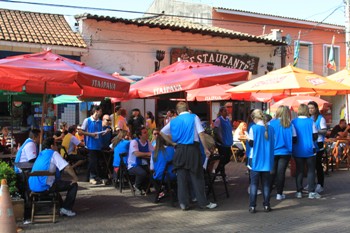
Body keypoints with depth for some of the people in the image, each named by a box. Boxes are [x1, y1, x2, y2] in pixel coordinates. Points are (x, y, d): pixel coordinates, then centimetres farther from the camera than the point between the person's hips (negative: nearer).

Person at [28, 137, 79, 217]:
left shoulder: (41, 154, 20)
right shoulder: (53, 153, -4)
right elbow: (67, 167, -14)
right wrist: (75, 178, -1)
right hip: (44, 186, -9)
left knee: (57, 182, 36)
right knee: (73, 185, 1)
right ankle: (66, 209, -1)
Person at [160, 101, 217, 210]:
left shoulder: (174, 121, 8)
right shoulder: (194, 117, -1)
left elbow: (162, 132, 13)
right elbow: (201, 133, -8)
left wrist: (172, 143, 14)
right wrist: (205, 148, -4)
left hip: (180, 149, 3)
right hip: (193, 149, -2)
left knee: (181, 177, 7)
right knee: (197, 176, 4)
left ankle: (184, 203, 9)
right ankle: (203, 202, 8)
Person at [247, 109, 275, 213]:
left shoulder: (253, 128, -10)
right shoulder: (270, 128, 1)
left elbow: (251, 143, -9)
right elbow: (273, 143, 8)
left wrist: (249, 140, 10)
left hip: (255, 159, -3)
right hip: (267, 160, 3)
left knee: (254, 183, 3)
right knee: (266, 183, 11)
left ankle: (252, 206, 2)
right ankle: (266, 205, 13)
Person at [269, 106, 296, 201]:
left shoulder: (271, 123, -7)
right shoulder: (289, 124, -5)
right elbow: (294, 139, -2)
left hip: (272, 152, 1)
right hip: (285, 152, -1)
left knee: (272, 172, 12)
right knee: (281, 172, 3)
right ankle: (279, 193, 5)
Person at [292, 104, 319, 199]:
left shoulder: (293, 122, -3)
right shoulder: (311, 121, -6)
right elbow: (315, 136, -5)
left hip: (297, 151, 2)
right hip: (309, 150, -2)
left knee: (299, 171, 9)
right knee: (311, 171, 5)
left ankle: (299, 192, 9)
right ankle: (311, 192, 3)